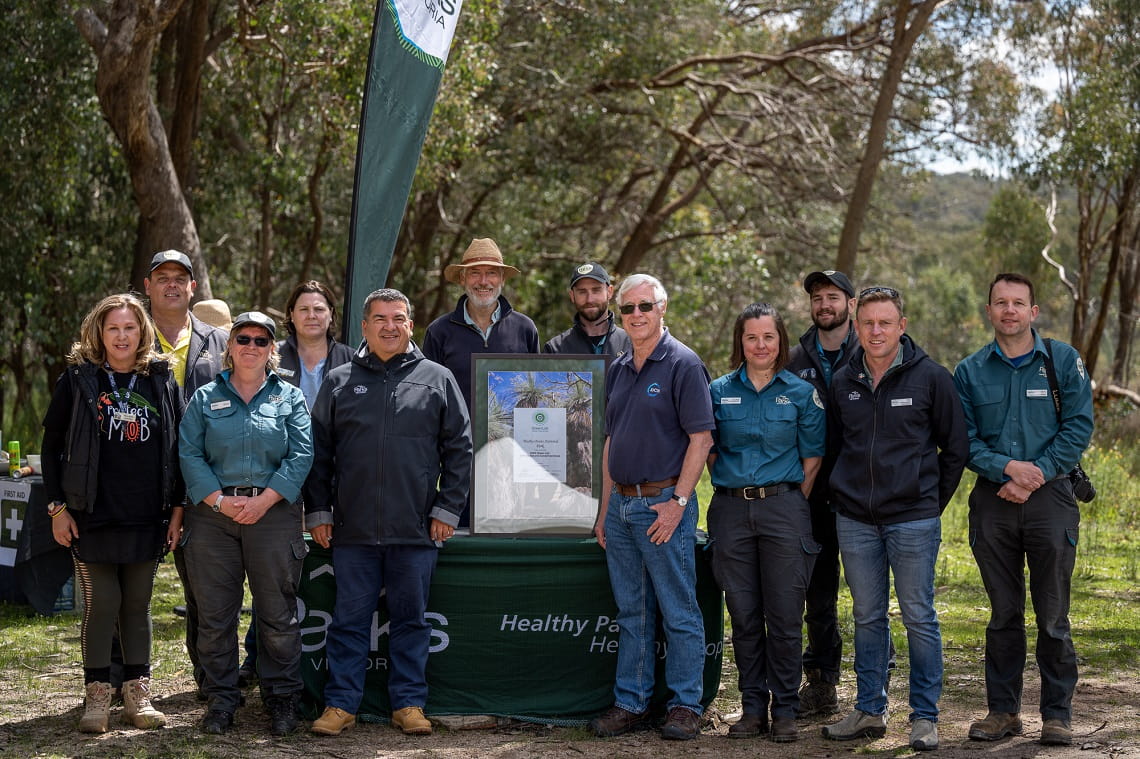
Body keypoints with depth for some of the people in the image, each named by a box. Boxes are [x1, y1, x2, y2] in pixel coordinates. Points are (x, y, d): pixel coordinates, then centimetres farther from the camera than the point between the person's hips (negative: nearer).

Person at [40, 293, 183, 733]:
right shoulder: (78, 379, 2)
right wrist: (57, 506, -3)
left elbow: (178, 446, 9)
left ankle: (138, 696, 16)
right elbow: (52, 445, 3)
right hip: (93, 516, -2)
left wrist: (177, 507, 4)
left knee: (138, 605, 8)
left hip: (147, 519, 2)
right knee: (101, 605, 1)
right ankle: (97, 697, 10)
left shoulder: (162, 380, 7)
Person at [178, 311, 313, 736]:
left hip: (273, 513, -1)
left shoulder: (290, 398, 10)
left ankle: (282, 699, 11)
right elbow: (189, 455, 2)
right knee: (214, 613, 2)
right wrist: (220, 500, -11)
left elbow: (301, 456, 0)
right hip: (213, 513, 1)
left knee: (277, 613, 1)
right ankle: (221, 699, 12)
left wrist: (263, 501, -11)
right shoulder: (206, 398, 11)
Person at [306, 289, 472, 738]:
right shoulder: (339, 382, 9)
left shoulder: (437, 380, 7)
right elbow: (318, 453, 10)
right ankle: (341, 703, 13)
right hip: (352, 531, 1)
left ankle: (409, 704, 15)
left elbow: (459, 448, 6)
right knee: (349, 619, 5)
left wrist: (447, 509, 0)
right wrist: (318, 510, 4)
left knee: (411, 619, 7)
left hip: (416, 531, 0)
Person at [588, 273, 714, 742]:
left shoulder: (683, 364, -7)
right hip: (621, 505, 7)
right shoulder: (618, 370, 14)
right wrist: (605, 507, 15)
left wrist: (678, 502, -16)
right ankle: (630, 702, 18)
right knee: (631, 612, 12)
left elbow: (701, 438, -12)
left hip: (663, 504, -7)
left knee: (679, 613, 0)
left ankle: (685, 705, 8)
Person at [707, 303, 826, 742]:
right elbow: (710, 451, 13)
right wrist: (731, 489, 0)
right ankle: (753, 706, 15)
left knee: (784, 614, -1)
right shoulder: (719, 391, 7)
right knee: (743, 614, 5)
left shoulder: (801, 393, 3)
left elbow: (812, 457, 3)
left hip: (784, 508, -2)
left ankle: (785, 709, 8)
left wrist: (792, 505, -2)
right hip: (731, 510, 2)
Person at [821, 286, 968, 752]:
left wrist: (931, 501, 3)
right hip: (855, 521, 4)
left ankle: (925, 717, 8)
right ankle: (869, 711, 19)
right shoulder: (842, 383, 6)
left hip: (913, 520, -3)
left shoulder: (931, 378, -3)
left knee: (919, 618, 1)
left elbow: (955, 448, 3)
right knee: (868, 619, 10)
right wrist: (851, 493, 12)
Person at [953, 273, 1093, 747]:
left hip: (1050, 497, -2)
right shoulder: (970, 371, 7)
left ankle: (1057, 714, 9)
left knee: (1052, 615, 1)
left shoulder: (1063, 361, 2)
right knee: (1003, 613, 9)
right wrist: (1007, 467, -14)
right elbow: (963, 439, 2)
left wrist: (1035, 476, -12)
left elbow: (1078, 427, -3)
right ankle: (1003, 711, 16)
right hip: (992, 500, 2)